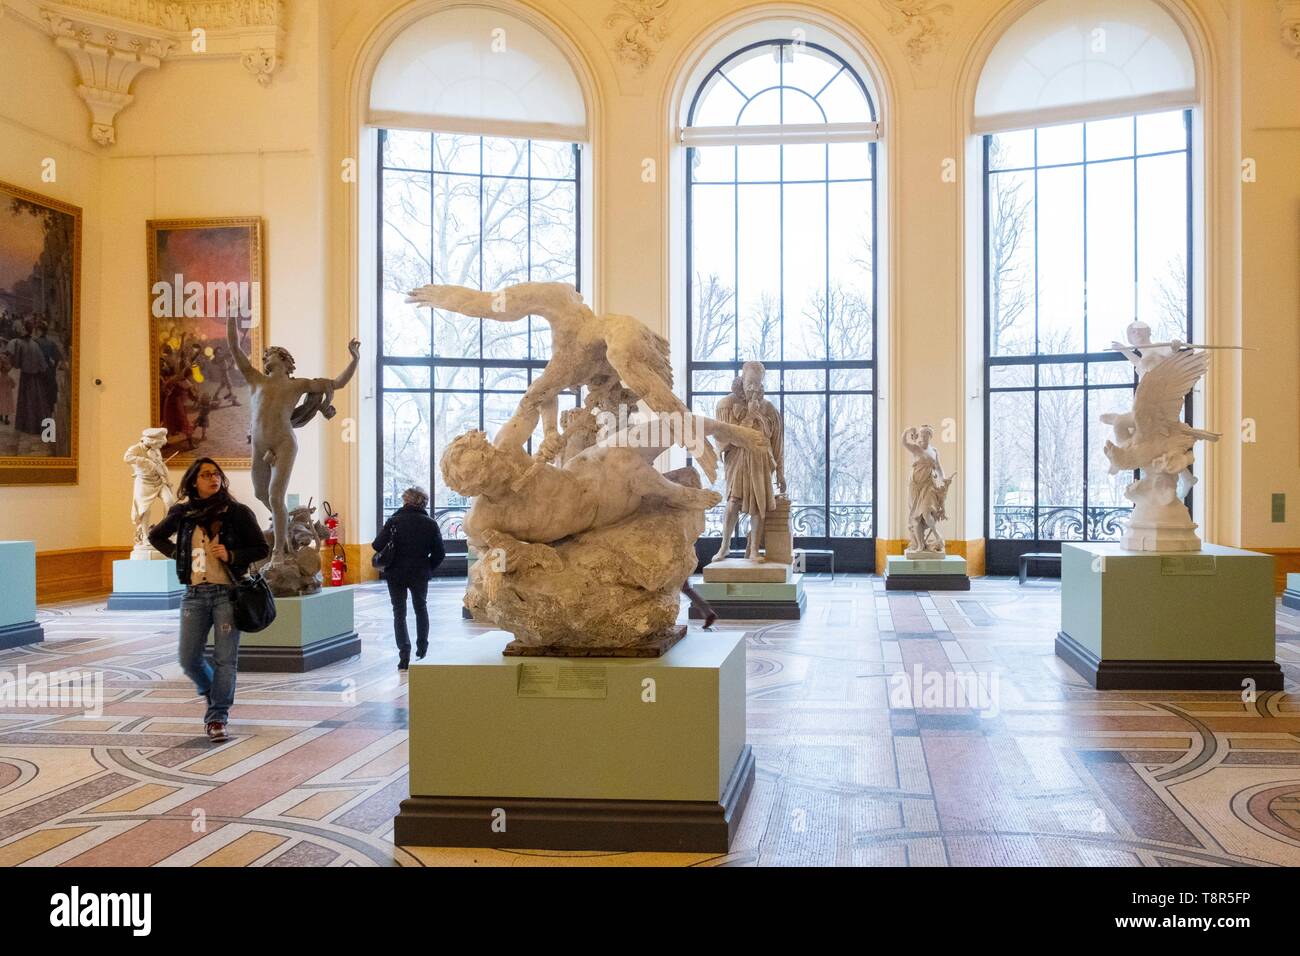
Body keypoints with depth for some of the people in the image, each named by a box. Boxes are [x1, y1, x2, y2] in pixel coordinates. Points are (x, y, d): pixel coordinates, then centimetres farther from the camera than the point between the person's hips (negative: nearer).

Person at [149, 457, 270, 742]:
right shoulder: (183, 512, 7)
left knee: (225, 658, -5)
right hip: (195, 593, 3)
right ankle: (212, 693, 34)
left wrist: (231, 555, -13)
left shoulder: (237, 512, -2)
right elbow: (156, 536, 23)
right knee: (189, 659, 6)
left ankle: (217, 717, 4)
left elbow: (262, 548, 1)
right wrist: (177, 554, 7)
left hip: (227, 592, -3)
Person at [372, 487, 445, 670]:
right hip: (420, 574, 2)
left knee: (399, 613, 7)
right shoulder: (430, 524, -4)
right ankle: (422, 649, 28)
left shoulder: (394, 521, -9)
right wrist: (428, 569, 10)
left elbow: (378, 546, -16)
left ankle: (404, 655, -3)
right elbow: (438, 553, -5)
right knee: (421, 609, 23)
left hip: (396, 574, -1)